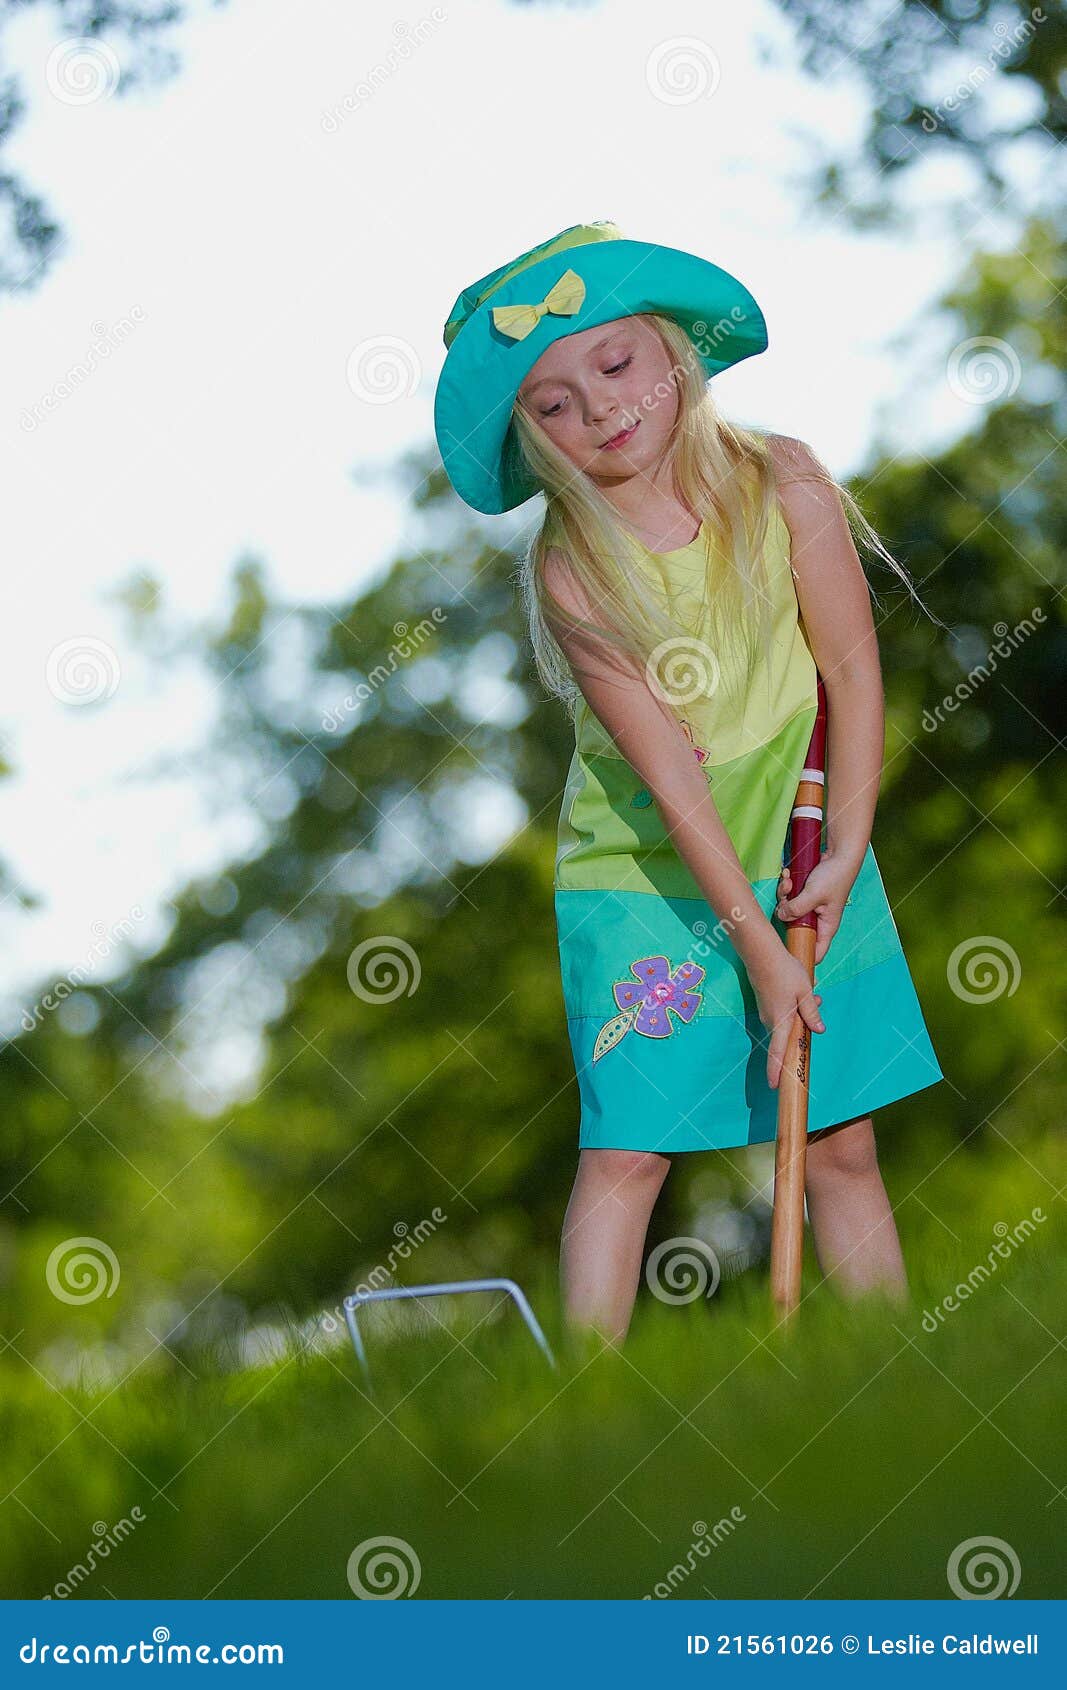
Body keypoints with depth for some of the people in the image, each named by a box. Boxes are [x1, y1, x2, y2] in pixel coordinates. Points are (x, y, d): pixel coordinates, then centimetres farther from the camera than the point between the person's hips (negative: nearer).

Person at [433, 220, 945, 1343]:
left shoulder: (781, 484, -8)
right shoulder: (570, 570, -16)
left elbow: (851, 670, -5)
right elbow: (666, 769, -19)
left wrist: (844, 853, -11)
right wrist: (756, 945, -20)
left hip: (799, 865, 3)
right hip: (645, 885, -2)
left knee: (842, 1145, 6)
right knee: (625, 1153, -6)